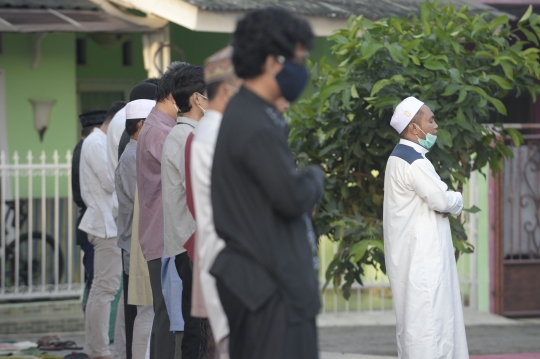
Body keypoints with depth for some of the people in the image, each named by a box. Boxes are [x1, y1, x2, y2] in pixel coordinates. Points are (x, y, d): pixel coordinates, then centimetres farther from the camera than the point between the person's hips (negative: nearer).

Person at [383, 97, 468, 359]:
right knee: (428, 315, -11)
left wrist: (449, 201, -1)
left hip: (411, 253, 11)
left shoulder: (400, 157, 16)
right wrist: (457, 200, 1)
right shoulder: (413, 161, -17)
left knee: (412, 316, 12)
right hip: (421, 255, -11)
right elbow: (442, 200, -20)